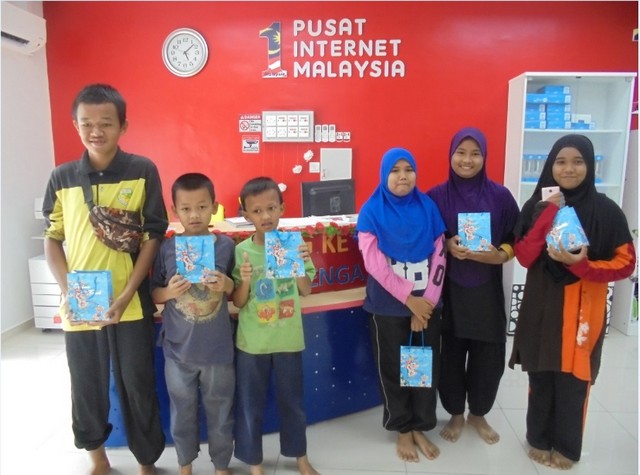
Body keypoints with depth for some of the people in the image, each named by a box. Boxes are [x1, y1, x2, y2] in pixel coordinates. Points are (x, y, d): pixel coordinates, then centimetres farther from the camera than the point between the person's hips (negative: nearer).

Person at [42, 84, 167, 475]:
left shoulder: (143, 171, -6)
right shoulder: (61, 177, 3)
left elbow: (152, 237, -5)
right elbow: (52, 239, 9)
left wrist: (126, 295, -11)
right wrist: (67, 292, -3)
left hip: (130, 304, -3)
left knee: (137, 384, 9)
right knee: (86, 384, 17)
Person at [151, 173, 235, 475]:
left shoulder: (226, 246, -6)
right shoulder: (167, 248, -5)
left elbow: (237, 293, 4)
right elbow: (153, 294, 4)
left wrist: (227, 286, -17)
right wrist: (169, 292, -17)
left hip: (217, 349, -1)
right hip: (178, 349, 1)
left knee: (220, 414, 14)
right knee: (182, 414, 18)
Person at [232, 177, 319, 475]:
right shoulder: (241, 251, -10)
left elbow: (305, 291, -2)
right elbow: (238, 303, -6)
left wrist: (301, 265, -19)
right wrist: (245, 281, -25)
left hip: (288, 339, 1)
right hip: (252, 342, -1)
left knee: (292, 401, 18)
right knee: (250, 405, 12)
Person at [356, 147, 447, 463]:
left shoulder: (427, 207, 1)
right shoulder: (372, 211, -7)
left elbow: (439, 256, 0)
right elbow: (374, 262, -13)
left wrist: (427, 301, -8)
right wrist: (410, 299, -15)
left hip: (427, 304, 3)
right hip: (389, 307, -2)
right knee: (393, 370, 10)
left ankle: (421, 428, 31)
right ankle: (402, 430, 29)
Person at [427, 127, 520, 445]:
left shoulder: (500, 196, -1)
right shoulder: (436, 196, -3)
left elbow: (517, 238, 5)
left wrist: (499, 255, -14)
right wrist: (446, 245, -16)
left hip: (487, 290, 1)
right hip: (448, 289, -1)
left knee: (487, 355, 8)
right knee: (451, 353, 6)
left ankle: (478, 414, 33)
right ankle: (456, 414, 30)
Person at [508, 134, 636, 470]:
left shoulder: (607, 211, -6)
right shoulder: (537, 206, 0)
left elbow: (626, 263, -5)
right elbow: (524, 256, -10)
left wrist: (581, 266, -21)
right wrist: (549, 214, -18)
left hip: (583, 309, -1)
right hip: (541, 307, 2)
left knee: (573, 381, 8)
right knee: (541, 377, 12)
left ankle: (567, 446, 30)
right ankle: (539, 439, 33)